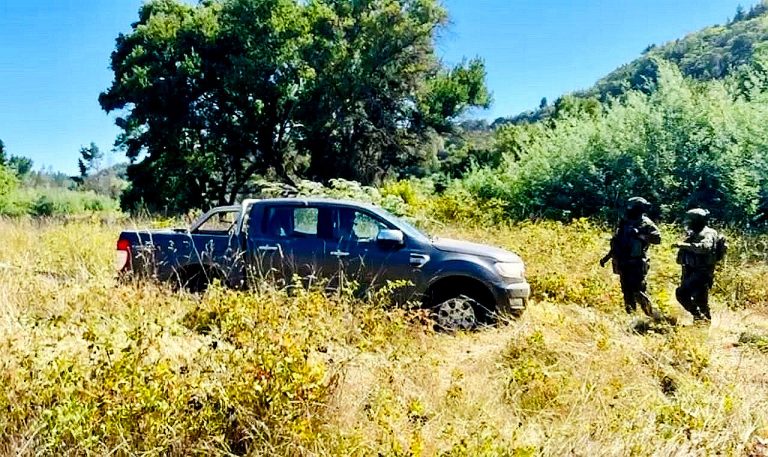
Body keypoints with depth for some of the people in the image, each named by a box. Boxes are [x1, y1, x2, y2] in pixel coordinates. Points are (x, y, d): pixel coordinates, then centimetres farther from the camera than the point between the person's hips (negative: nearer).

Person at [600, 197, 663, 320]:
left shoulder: (646, 223, -5)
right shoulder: (624, 223, 12)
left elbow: (657, 238, -18)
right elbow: (616, 244, 21)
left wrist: (640, 235, -26)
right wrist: (606, 258, 22)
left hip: (637, 264, -6)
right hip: (624, 264, 6)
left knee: (638, 291, -12)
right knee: (627, 291, 7)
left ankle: (652, 314, 1)